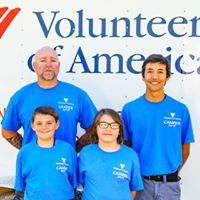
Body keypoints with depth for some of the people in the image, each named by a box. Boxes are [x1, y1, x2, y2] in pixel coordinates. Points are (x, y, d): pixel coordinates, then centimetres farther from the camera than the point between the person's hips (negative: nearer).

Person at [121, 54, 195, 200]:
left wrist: (172, 173, 9)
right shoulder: (129, 109, -4)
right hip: (140, 181, 0)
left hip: (169, 183, 0)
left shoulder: (180, 110, -3)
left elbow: (185, 148, 6)